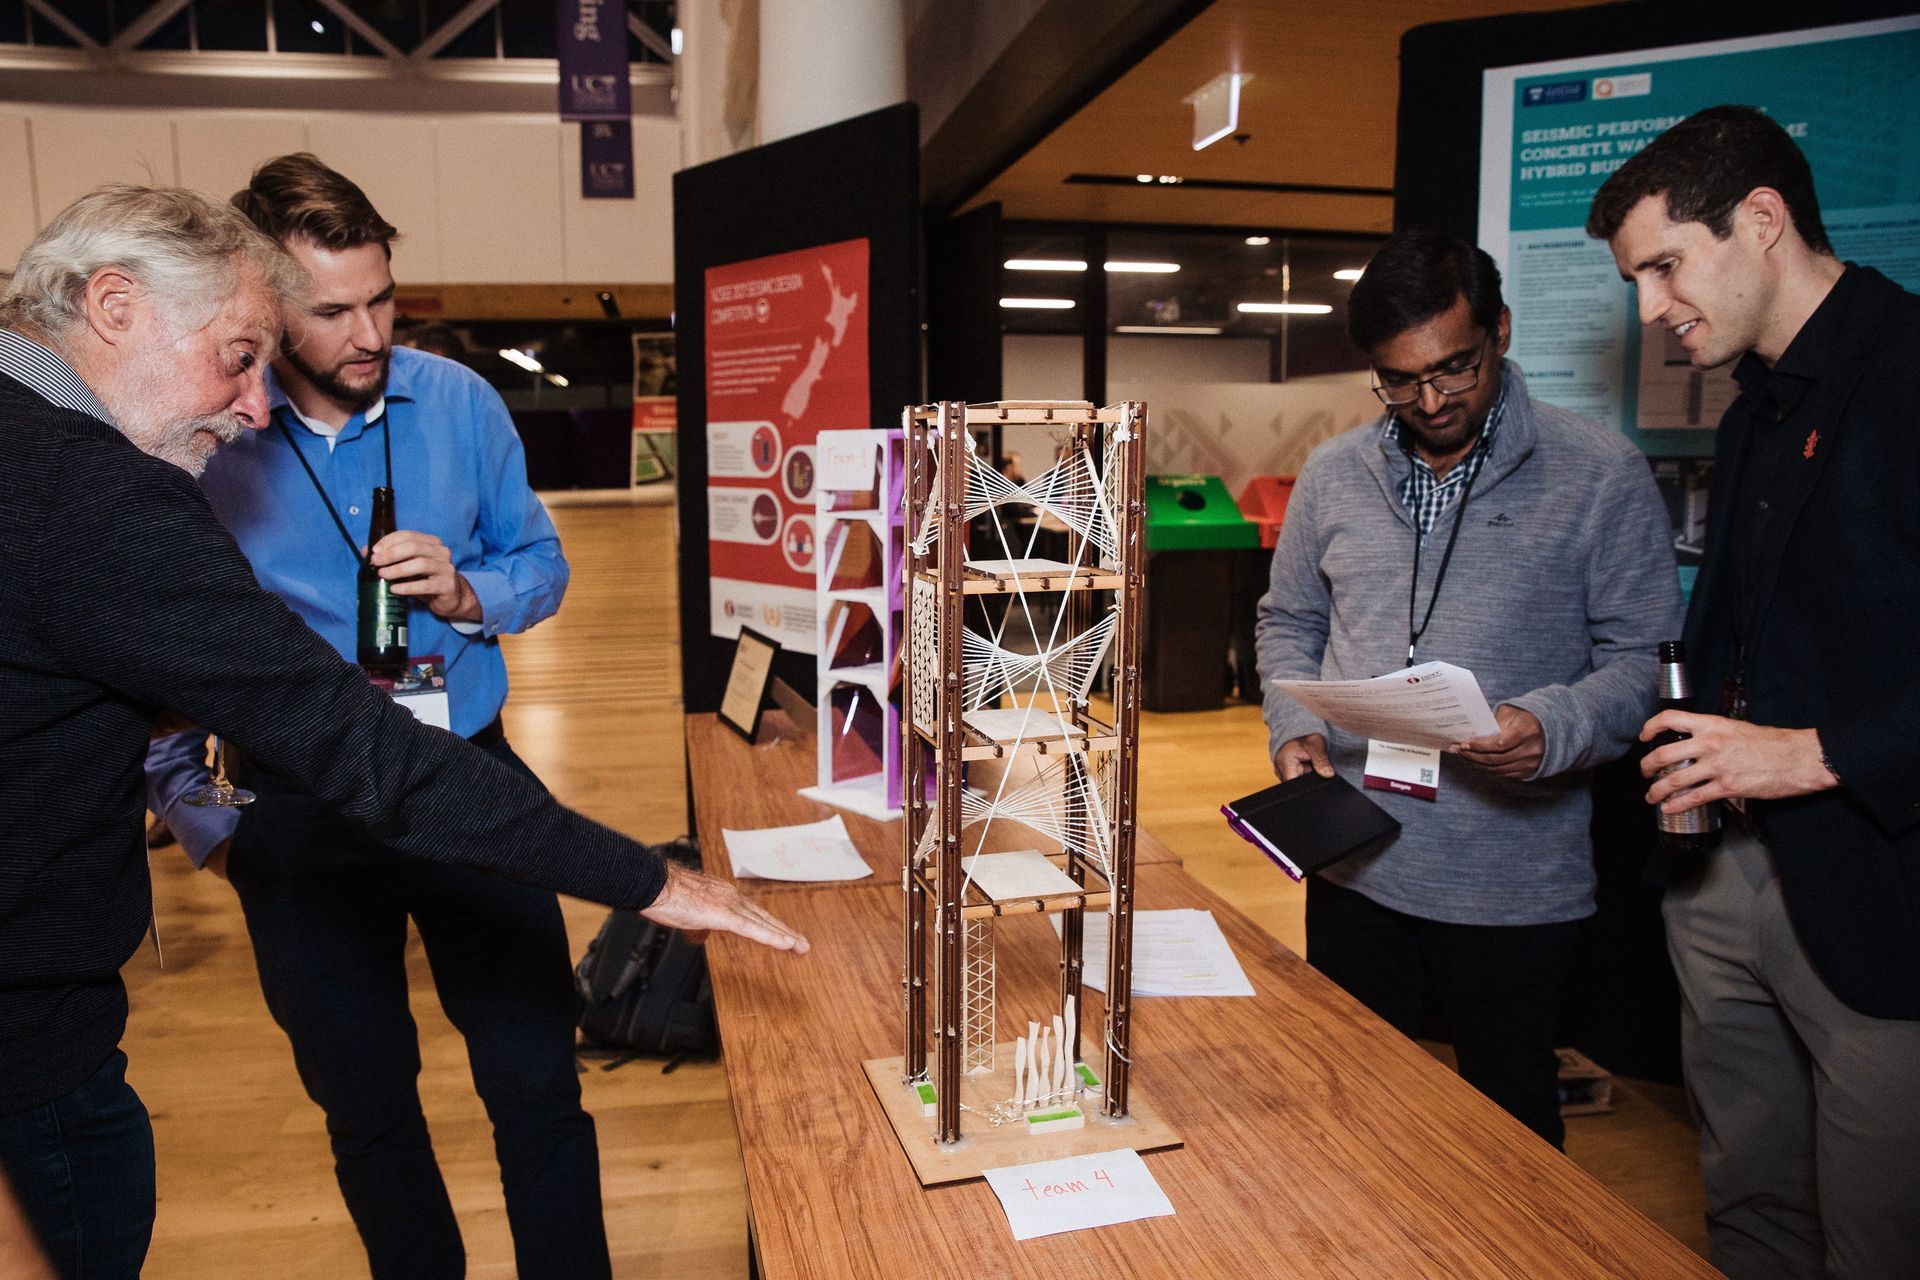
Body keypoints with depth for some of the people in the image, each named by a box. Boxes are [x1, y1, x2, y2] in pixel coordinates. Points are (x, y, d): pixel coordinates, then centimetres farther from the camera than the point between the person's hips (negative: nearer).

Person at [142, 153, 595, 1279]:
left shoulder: (459, 402, -4)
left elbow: (542, 565, 5)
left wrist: (466, 593, -16)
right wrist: (203, 819, 2)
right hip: (300, 824, 0)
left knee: (540, 1088, 6)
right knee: (367, 1113, 17)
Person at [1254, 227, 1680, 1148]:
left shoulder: (1600, 474, -6)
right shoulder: (1331, 474, 5)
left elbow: (1646, 657, -6)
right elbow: (1288, 622, 15)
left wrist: (1555, 728, -25)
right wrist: (1295, 726, -3)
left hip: (1516, 886, -3)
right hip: (1353, 863, 3)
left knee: (1510, 1121, 16)